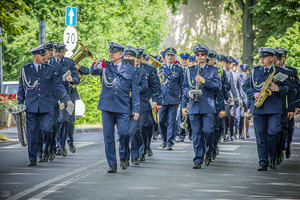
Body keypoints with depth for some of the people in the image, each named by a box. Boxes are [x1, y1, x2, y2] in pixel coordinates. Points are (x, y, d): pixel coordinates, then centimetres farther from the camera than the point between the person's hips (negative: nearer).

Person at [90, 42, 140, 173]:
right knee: (108, 137, 1)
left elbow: (135, 92, 9)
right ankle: (112, 164, 10)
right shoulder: (105, 66, 10)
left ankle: (123, 157, 11)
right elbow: (93, 72, -10)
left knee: (124, 133, -15)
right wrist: (96, 66, -33)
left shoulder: (130, 70, 9)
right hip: (107, 107, 1)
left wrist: (136, 109, 1)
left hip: (123, 108, -1)